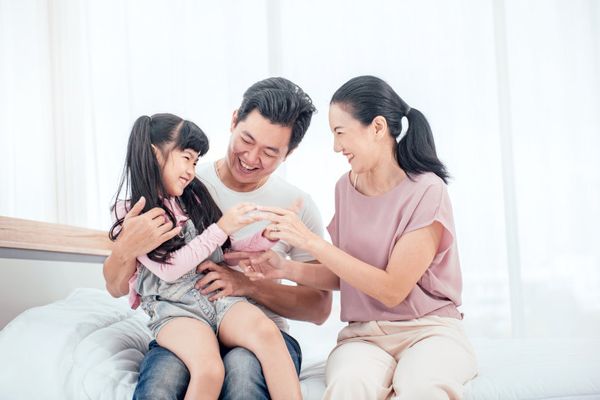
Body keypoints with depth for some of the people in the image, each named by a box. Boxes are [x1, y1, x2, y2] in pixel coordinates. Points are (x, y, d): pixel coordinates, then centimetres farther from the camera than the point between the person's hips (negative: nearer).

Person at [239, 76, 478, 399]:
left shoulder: (426, 190, -10)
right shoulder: (346, 188, 6)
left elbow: (392, 290, -14)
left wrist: (310, 241, -17)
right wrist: (287, 269, -4)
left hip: (429, 328, -2)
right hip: (363, 335, 3)